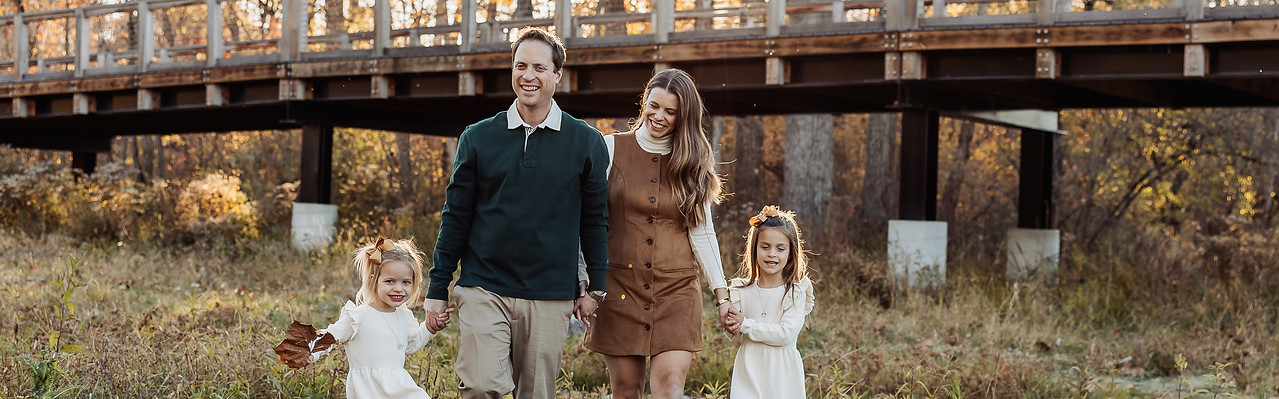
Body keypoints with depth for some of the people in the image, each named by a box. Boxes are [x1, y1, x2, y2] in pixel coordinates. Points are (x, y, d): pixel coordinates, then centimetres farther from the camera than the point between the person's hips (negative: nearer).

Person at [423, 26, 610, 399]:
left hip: (550, 298, 0)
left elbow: (595, 220, 9)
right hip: (483, 290, 0)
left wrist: (596, 287, 6)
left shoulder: (586, 143, 4)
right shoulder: (478, 138, 5)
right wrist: (437, 290, 6)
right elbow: (456, 218, 8)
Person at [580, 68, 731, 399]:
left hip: (676, 291, 1)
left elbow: (702, 234, 9)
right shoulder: (613, 148, 4)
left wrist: (722, 294, 4)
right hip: (621, 287, -1)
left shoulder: (691, 164, 9)